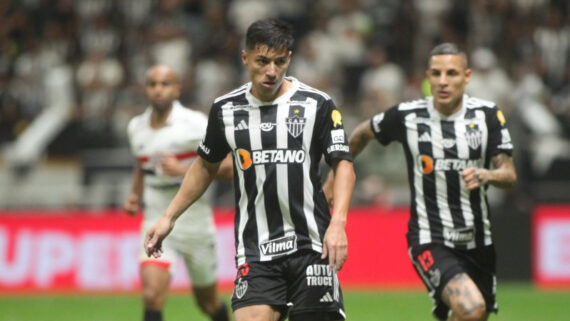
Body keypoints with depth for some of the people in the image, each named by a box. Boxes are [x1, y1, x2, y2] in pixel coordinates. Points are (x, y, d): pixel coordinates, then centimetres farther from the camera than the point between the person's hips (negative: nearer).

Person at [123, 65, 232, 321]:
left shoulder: (195, 124, -12)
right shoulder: (136, 127, 4)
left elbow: (227, 166, -15)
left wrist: (184, 170, -25)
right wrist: (135, 195, 7)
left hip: (194, 222, -2)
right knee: (152, 295, -20)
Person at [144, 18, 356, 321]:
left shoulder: (317, 105, -2)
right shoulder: (226, 109, 6)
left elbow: (343, 164, -2)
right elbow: (206, 166, 21)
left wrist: (337, 223, -16)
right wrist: (169, 217, 18)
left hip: (311, 247, -1)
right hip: (255, 250, 1)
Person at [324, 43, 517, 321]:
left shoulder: (487, 115, -1)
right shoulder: (406, 116, -5)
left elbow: (509, 175, -2)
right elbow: (362, 134, 15)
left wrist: (484, 175, -24)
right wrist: (334, 177, 22)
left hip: (478, 241, 4)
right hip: (429, 242, -4)